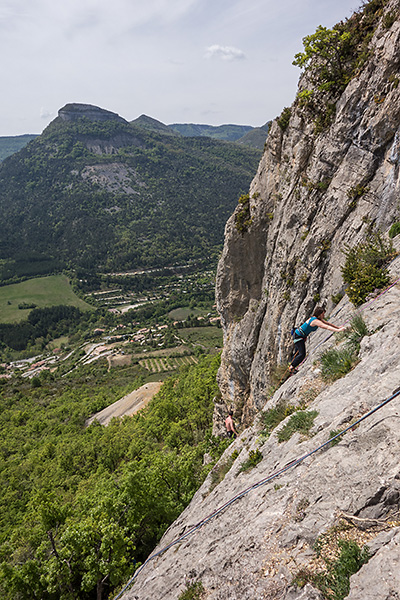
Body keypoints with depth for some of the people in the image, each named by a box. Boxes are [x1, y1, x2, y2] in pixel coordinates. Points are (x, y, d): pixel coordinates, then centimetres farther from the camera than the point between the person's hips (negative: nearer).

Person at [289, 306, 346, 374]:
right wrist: (338, 330, -36)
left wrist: (338, 327, 10)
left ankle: (291, 367, 29)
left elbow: (328, 323, 12)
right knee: (302, 354, -10)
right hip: (298, 336, -10)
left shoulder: (319, 319, 3)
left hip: (301, 336, 10)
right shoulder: (316, 321, -26)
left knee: (298, 353, 18)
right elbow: (327, 327, -33)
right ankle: (291, 367, 3)